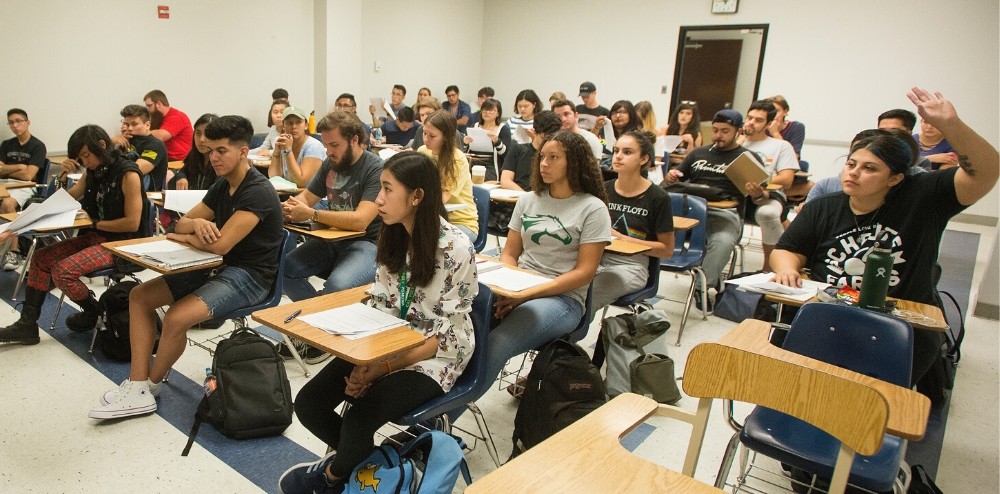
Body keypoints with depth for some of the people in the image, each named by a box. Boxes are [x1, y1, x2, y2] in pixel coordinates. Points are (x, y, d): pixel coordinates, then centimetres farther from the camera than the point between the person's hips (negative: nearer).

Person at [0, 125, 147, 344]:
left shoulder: (128, 174, -15)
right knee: (41, 258, 1)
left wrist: (94, 223, -13)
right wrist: (62, 175, 1)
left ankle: (94, 312, 6)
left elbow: (132, 223, -20)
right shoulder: (92, 173, 10)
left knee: (63, 271, -21)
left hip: (121, 243, -9)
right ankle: (27, 324, 5)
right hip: (95, 237, 9)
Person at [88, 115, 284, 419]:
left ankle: (151, 385, 3)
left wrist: (180, 237, -7)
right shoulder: (222, 187, 11)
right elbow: (182, 223, 12)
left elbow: (220, 244, -26)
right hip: (218, 268, 10)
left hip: (249, 276, -10)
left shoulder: (257, 192, -19)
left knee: (176, 318, -27)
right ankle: (137, 388, -1)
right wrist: (196, 223, -14)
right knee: (139, 296, 4)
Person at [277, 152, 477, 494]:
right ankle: (359, 457, 18)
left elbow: (448, 333, -18)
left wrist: (385, 368, -22)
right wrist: (365, 359, -12)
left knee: (358, 418, -25)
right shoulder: (393, 236, 0)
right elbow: (379, 305, 4)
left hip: (434, 356, -6)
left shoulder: (455, 248, -21)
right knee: (308, 403, -10)